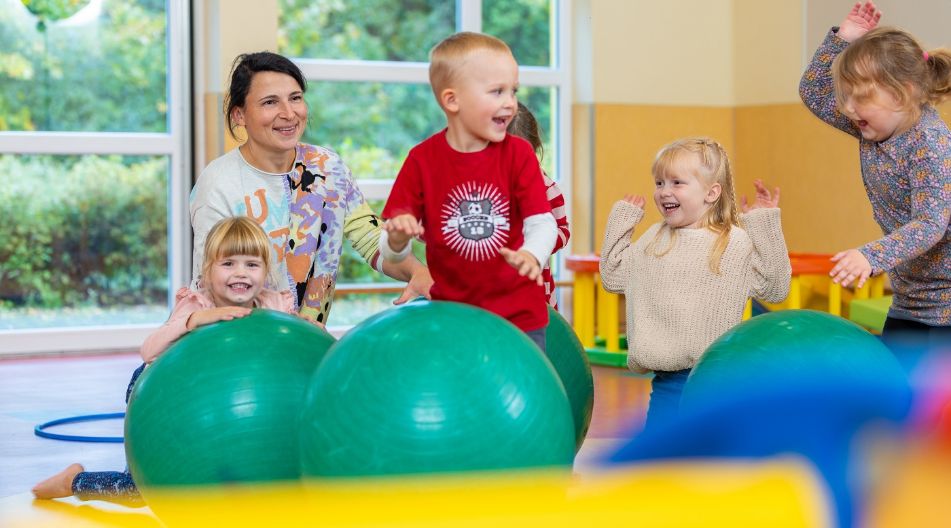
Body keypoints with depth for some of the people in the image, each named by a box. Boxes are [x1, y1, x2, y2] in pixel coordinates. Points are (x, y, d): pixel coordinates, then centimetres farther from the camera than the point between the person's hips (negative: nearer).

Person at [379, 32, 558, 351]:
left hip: (519, 316, 0)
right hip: (450, 313, 0)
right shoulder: (422, 160, -4)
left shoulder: (518, 153, -2)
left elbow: (541, 222, -10)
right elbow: (390, 250, -4)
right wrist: (398, 237, -28)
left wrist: (532, 254, -33)